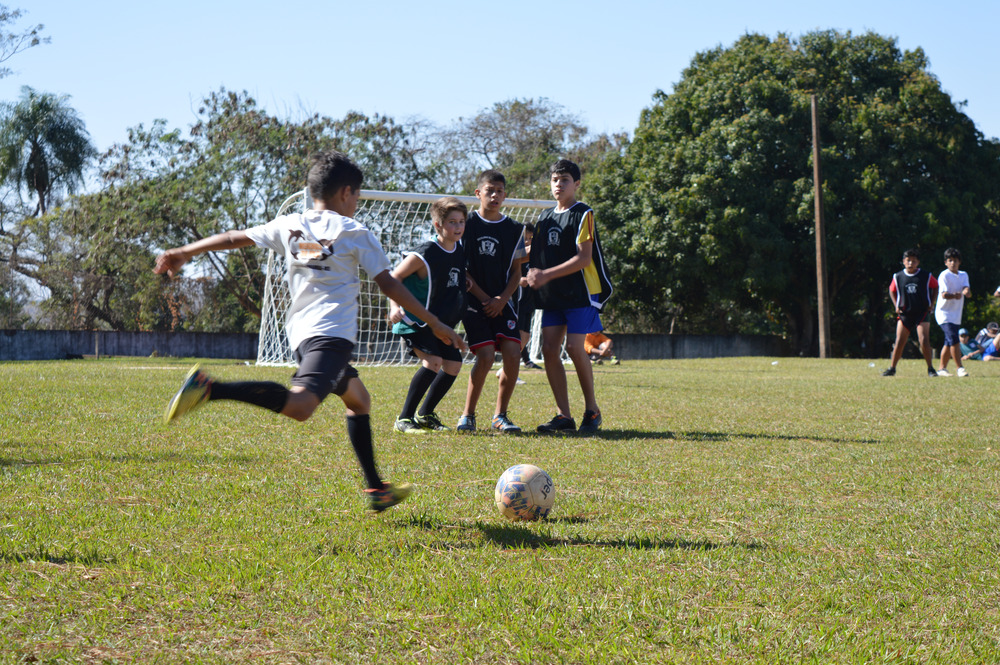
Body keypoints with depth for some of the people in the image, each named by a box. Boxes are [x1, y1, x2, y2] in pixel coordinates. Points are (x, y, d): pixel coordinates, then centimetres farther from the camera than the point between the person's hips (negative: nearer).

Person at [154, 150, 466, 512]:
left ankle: (376, 489, 25)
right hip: (332, 333, -8)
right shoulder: (355, 233, 5)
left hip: (301, 333, 8)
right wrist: (435, 324, 8)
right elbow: (390, 285, 3)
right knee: (299, 405, -28)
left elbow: (234, 238, 19)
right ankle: (210, 388, -43)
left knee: (358, 399, 24)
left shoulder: (290, 225, 17)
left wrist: (182, 253, 28)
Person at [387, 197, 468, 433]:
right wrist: (395, 306, -24)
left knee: (453, 365, 1)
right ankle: (404, 418, -14)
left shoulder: (460, 252, 4)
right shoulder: (425, 254, -19)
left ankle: (425, 414, 19)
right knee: (433, 360, -24)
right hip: (415, 321, -8)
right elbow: (394, 278, -12)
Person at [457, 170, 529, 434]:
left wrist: (502, 299, -6)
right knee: (485, 355, -17)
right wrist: (484, 298, -7)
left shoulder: (513, 229, 8)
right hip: (474, 301, -3)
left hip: (503, 302, 3)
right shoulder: (466, 224, 0)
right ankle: (468, 415, 0)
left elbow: (516, 271, 10)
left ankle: (500, 415, 4)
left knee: (512, 353, -12)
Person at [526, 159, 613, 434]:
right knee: (549, 349, -3)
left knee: (574, 347, -14)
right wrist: (534, 273, -2)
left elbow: (583, 259, -13)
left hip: (580, 292, -6)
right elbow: (538, 254, 20)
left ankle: (592, 409, 3)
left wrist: (547, 275, -18)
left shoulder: (583, 214, -6)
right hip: (552, 297, 6)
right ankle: (563, 415, 3)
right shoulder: (545, 216, 15)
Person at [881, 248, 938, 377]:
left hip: (922, 313, -2)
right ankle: (892, 368, 9)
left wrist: (931, 304, 4)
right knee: (899, 341, -1)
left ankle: (930, 368, -1)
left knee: (924, 340, -12)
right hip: (904, 314, 2)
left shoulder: (926, 276, -3)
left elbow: (935, 287, 12)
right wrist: (896, 306, 4)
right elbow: (892, 291, 16)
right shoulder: (898, 277, 1)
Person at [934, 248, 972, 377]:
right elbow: (944, 294, -21)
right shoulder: (944, 275, -10)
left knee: (949, 342, 11)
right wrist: (954, 296, -42)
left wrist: (966, 292, -32)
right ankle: (960, 368, -16)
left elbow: (967, 289, -8)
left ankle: (942, 368, 21)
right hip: (944, 312, -7)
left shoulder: (964, 275, 9)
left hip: (957, 314, 7)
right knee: (954, 339, -17)